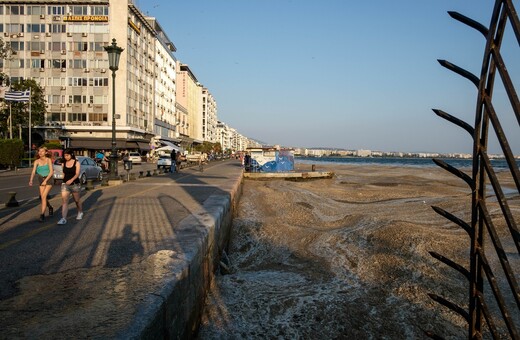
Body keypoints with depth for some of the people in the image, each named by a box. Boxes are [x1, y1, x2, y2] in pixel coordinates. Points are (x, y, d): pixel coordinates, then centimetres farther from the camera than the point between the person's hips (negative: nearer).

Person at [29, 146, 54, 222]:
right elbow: (33, 172, -11)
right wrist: (31, 180, -26)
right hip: (41, 180, 4)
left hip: (49, 179, -4)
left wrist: (45, 180, -23)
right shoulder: (36, 161, -1)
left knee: (43, 196, -16)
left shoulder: (49, 160, -10)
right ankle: (50, 207, 36)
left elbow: (51, 172, -15)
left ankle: (42, 214, -13)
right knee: (43, 197, 6)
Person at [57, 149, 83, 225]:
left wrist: (71, 180, -32)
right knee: (64, 201, -10)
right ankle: (63, 219, -14)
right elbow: (63, 174, 15)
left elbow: (77, 174, -16)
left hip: (75, 184, -2)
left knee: (77, 200, 14)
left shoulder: (76, 163, -6)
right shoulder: (63, 164, 4)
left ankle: (80, 213, 39)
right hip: (65, 184, 2)